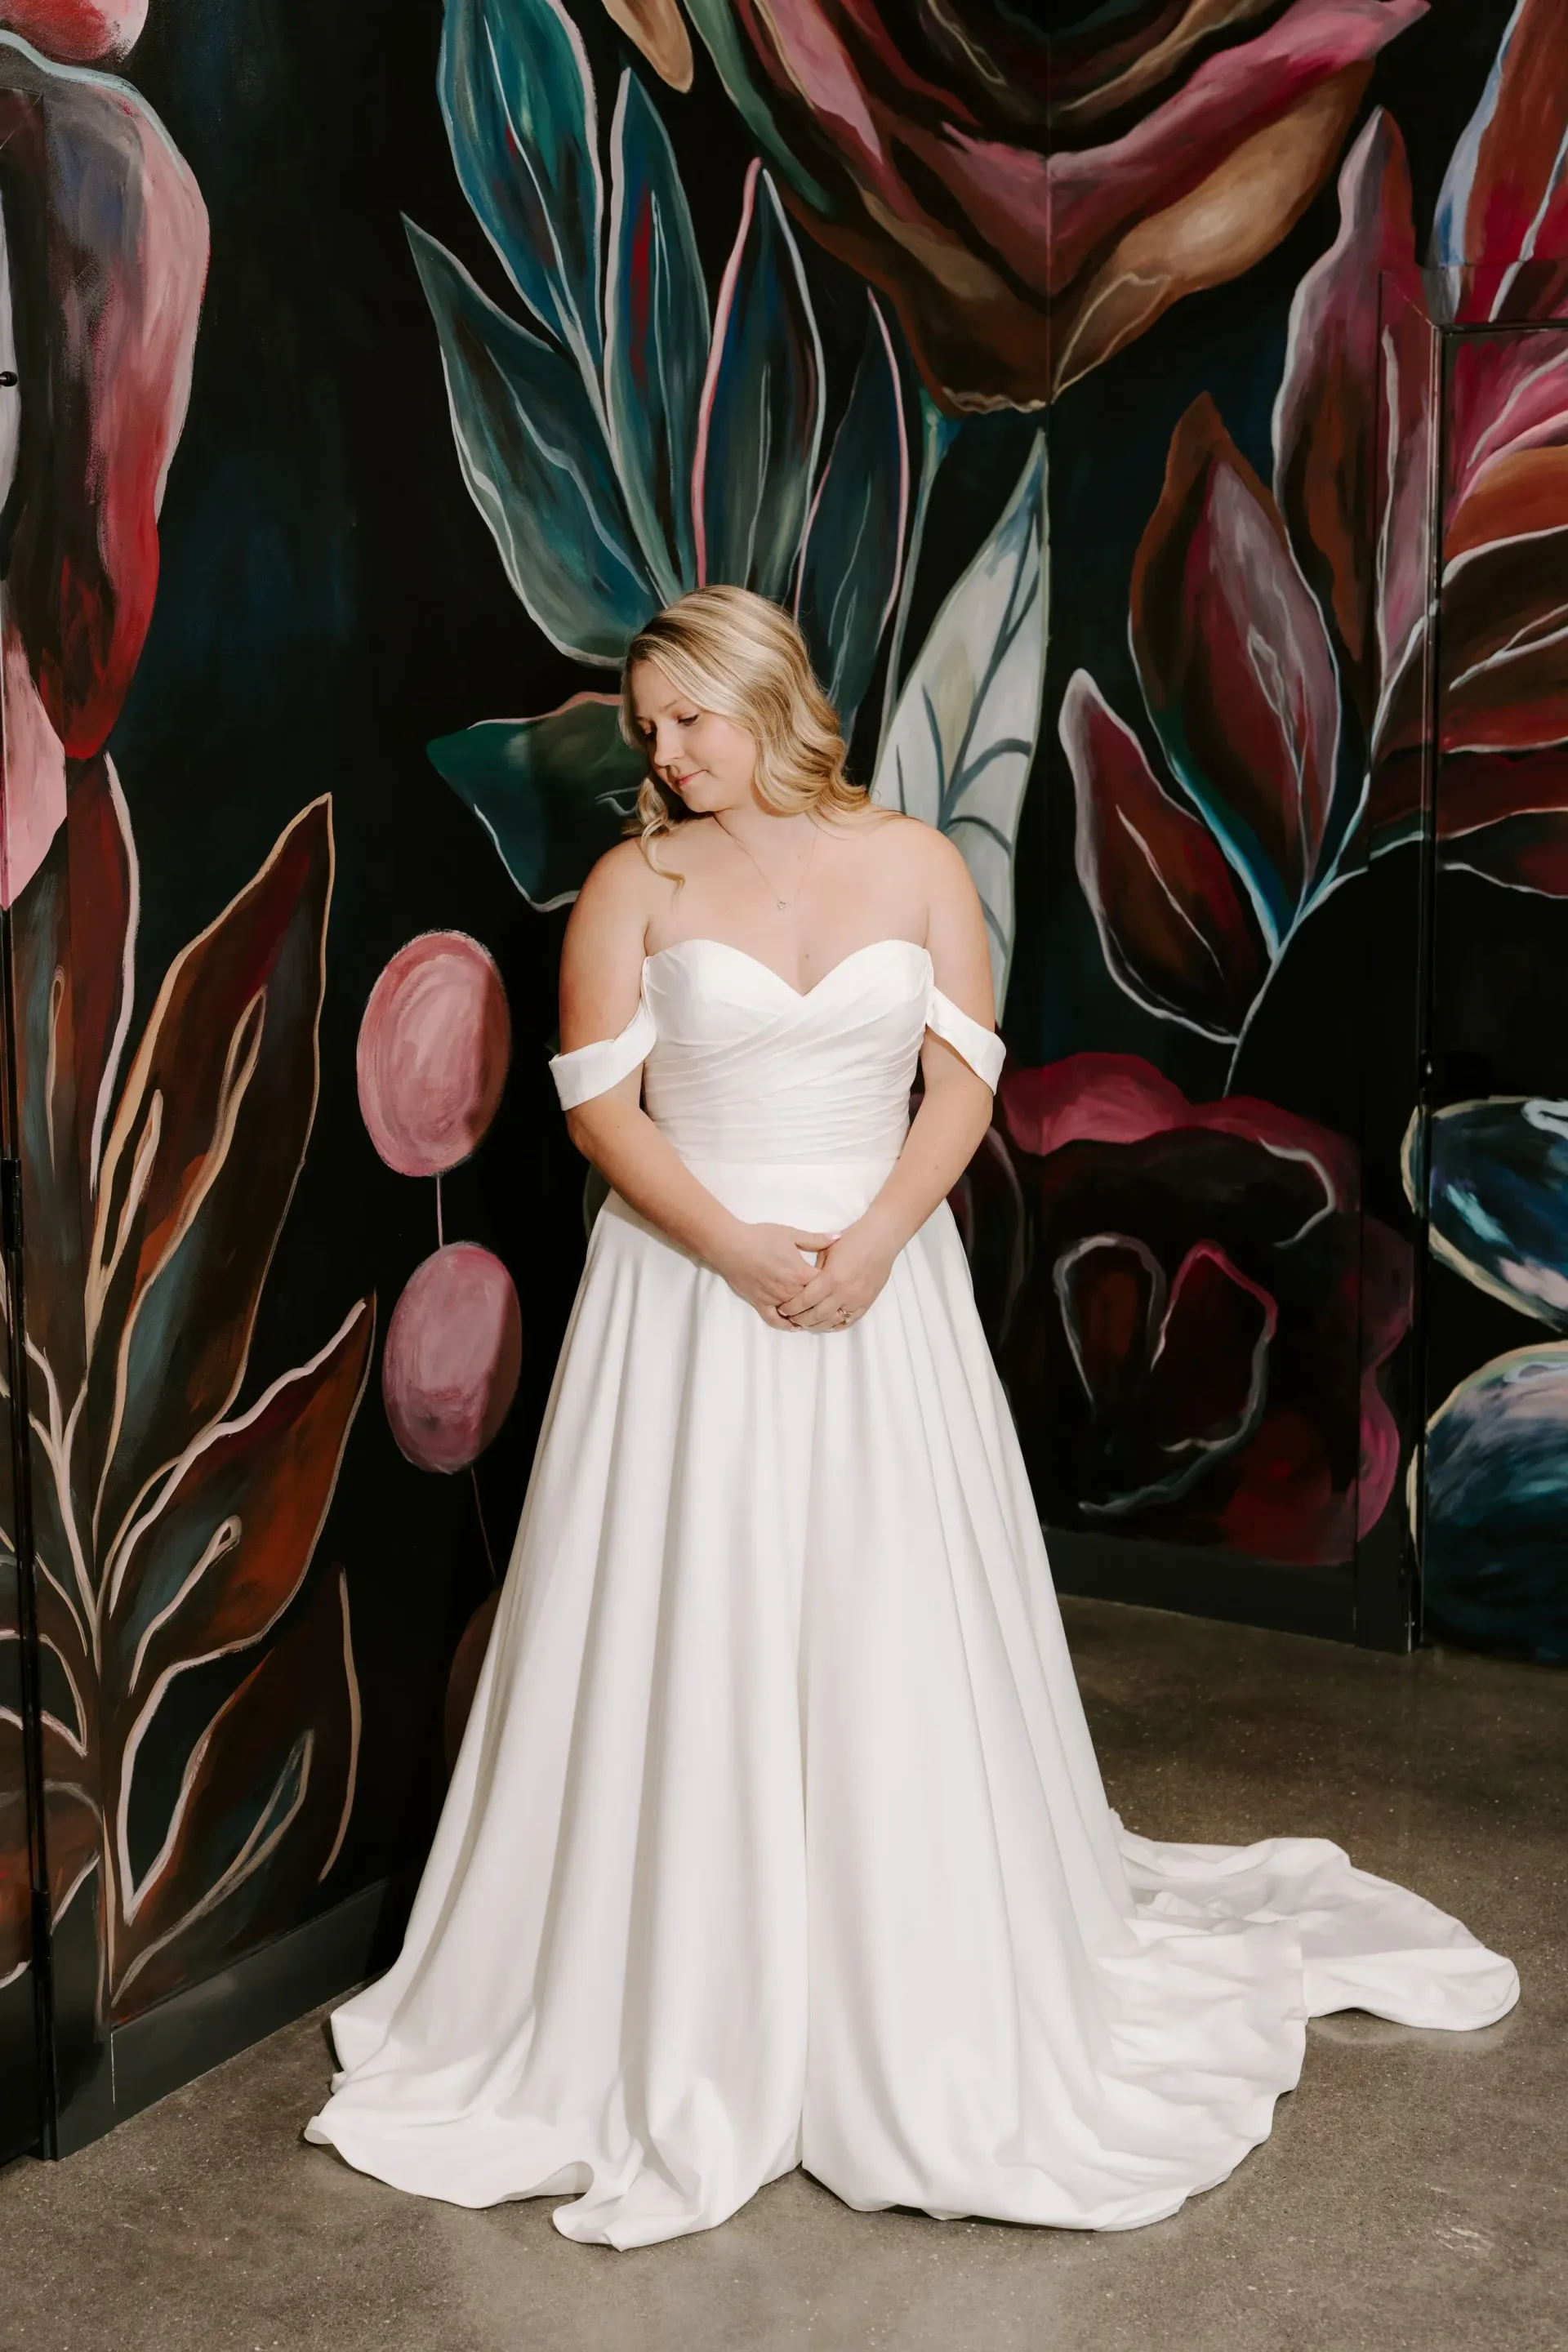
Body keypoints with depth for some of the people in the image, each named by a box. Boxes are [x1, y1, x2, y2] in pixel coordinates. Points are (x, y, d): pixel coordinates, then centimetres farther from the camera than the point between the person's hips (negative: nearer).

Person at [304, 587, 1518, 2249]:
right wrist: (737, 1250, -16)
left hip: (885, 1292, 1)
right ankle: (678, 2019, 20)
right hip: (685, 1301, 0)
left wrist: (872, 1240, -14)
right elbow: (600, 1105, -4)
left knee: (897, 1643, 5)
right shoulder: (637, 883, 1)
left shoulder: (917, 866, 4)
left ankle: (930, 2020, 25)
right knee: (689, 1650, 2)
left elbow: (965, 1084, 0)